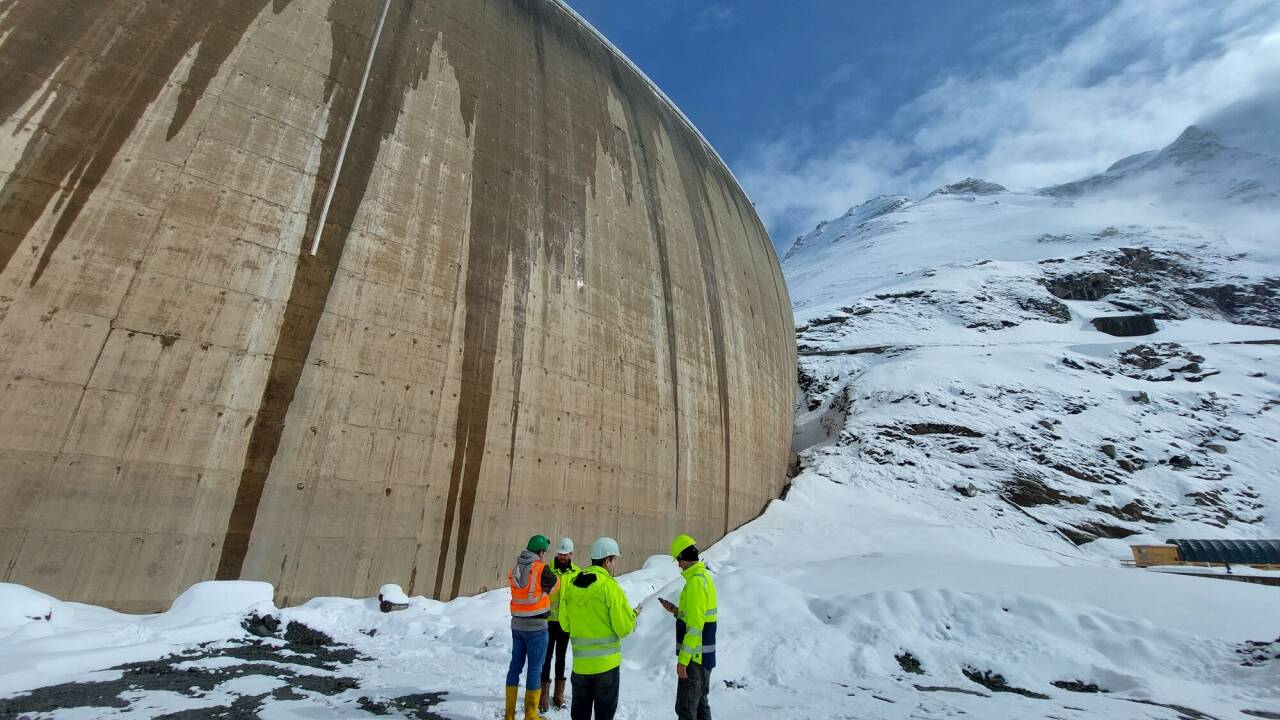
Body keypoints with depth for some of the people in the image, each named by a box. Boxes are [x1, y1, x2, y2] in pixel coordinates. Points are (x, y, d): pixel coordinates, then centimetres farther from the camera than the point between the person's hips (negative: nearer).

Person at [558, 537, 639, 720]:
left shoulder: (571, 585, 1)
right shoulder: (610, 586, -17)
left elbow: (565, 624, 9)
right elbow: (624, 628, -14)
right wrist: (633, 614, 5)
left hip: (580, 662, 5)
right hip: (606, 662, -5)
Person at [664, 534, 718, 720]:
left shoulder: (695, 581, -21)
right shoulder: (705, 576, 8)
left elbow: (695, 626, -24)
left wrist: (683, 659, -20)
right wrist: (677, 611, 11)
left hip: (695, 657, -10)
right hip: (705, 655, 10)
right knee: (700, 703, 19)